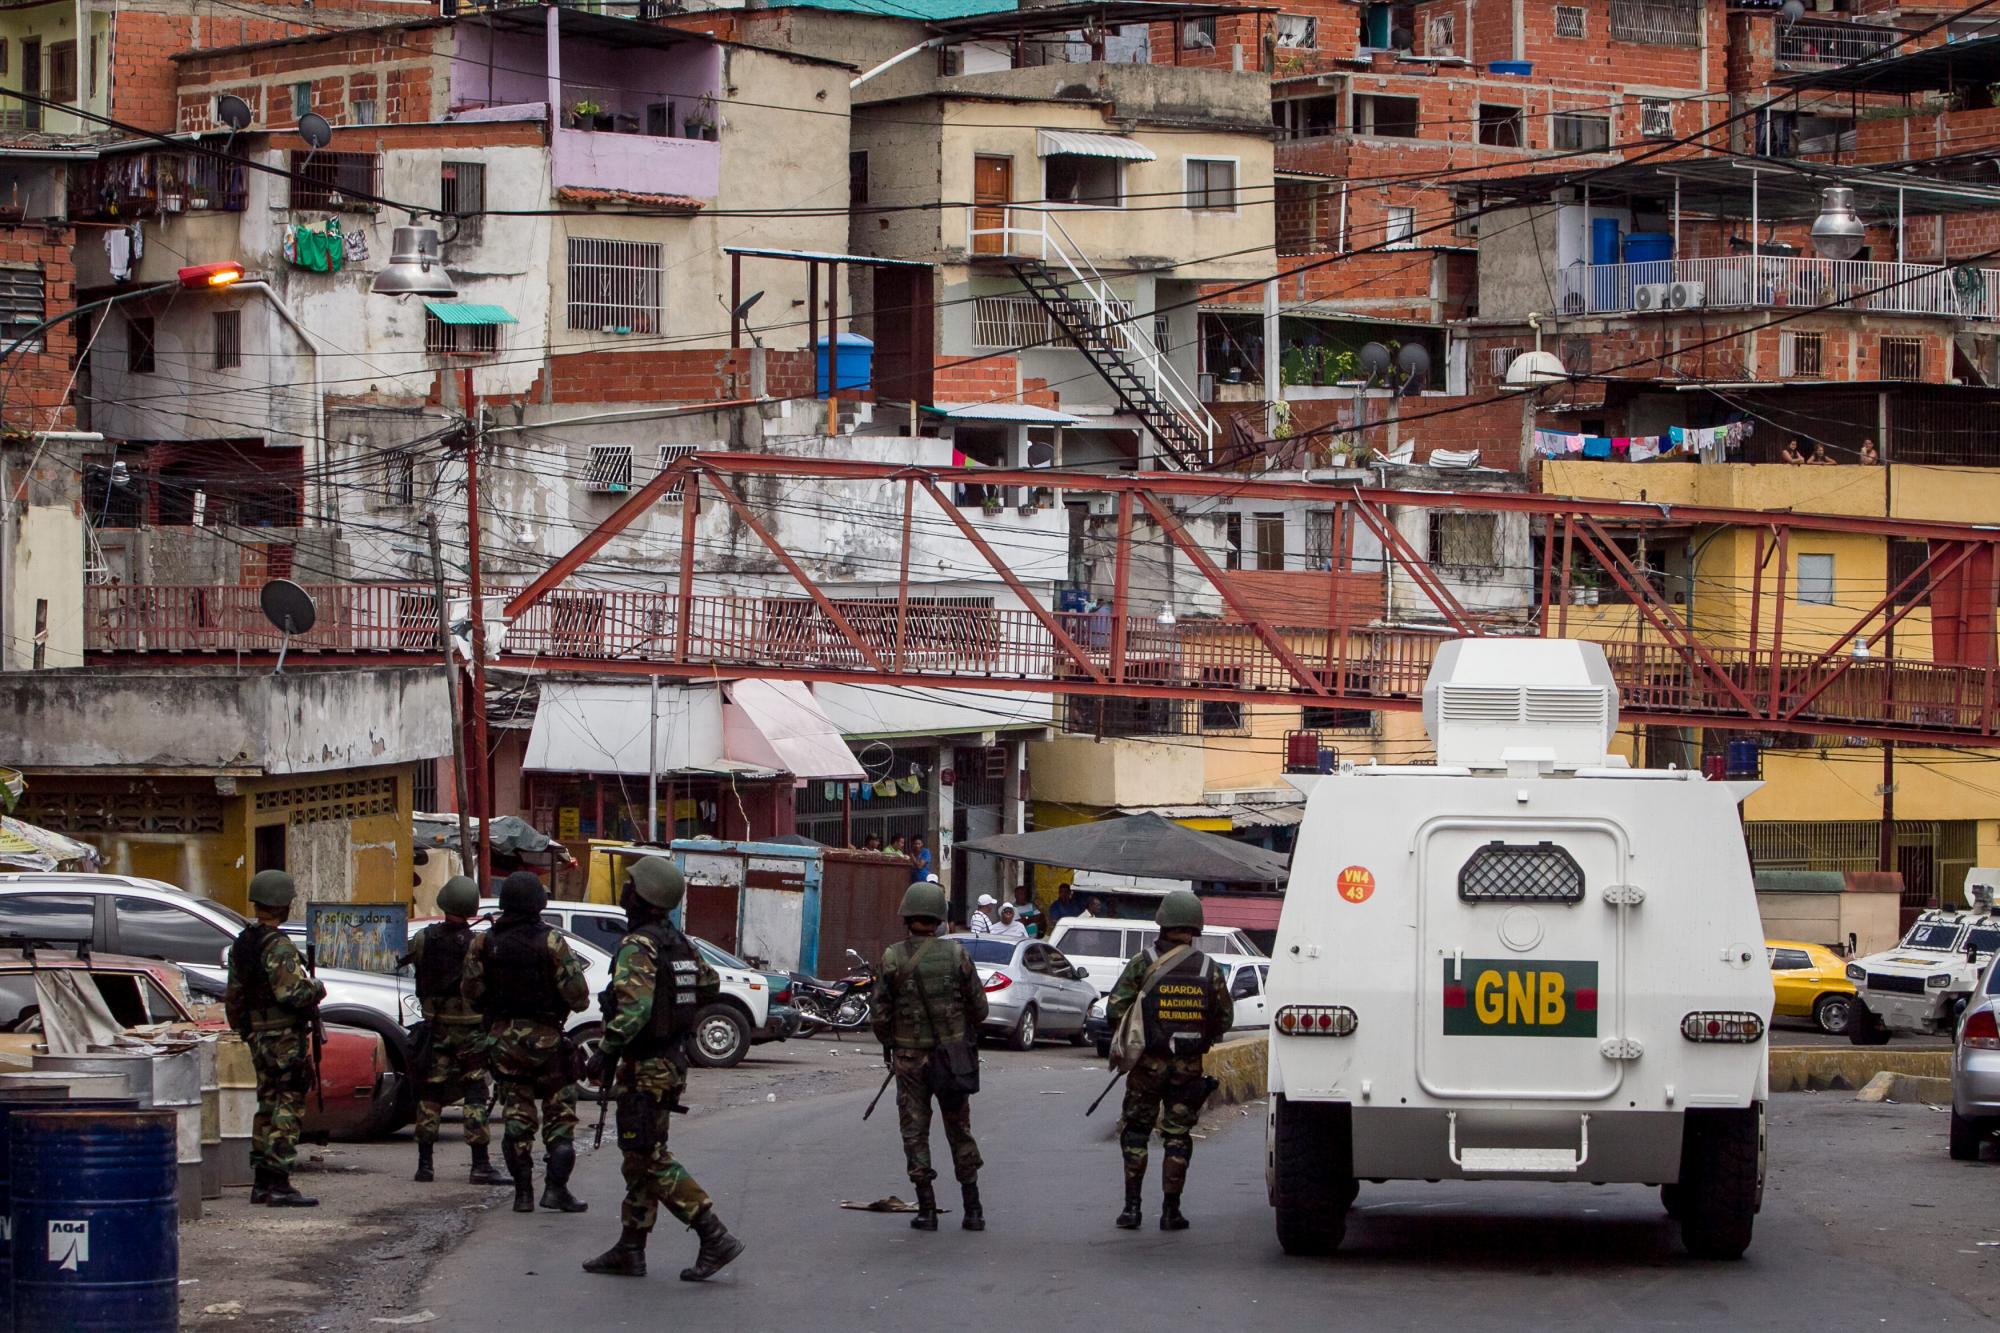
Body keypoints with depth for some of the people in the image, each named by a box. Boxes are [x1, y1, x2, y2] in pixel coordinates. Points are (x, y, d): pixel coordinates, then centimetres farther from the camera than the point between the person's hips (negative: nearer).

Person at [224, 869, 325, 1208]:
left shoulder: (242, 945, 11)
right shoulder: (278, 947, -17)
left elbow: (233, 995, 17)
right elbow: (292, 994, -25)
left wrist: (244, 1031, 26)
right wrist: (317, 988, -6)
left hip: (258, 1037, 9)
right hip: (286, 1038, -9)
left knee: (268, 1107, 15)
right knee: (288, 1108, -6)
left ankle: (261, 1183, 18)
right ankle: (279, 1185, -9)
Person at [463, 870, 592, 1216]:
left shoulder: (483, 943, -1)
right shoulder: (551, 942, -12)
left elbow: (471, 994, 3)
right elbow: (577, 993, -13)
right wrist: (579, 1002, 9)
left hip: (503, 1039, 3)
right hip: (545, 1038, -3)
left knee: (516, 1115, 9)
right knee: (559, 1113, 6)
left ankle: (523, 1193, 6)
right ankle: (556, 1187, -3)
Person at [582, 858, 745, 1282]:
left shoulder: (637, 947, -19)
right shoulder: (677, 941, 9)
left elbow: (633, 1009, -30)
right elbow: (709, 983, 22)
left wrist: (605, 1053, -26)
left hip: (645, 1067, -10)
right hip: (673, 1060, 10)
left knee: (649, 1160, -7)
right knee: (639, 1157, 14)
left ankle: (715, 1238, -12)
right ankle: (630, 1251, 18)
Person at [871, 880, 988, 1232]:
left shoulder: (892, 958, -8)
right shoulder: (956, 954, -6)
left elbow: (881, 1014, -5)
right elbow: (979, 1008, 0)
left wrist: (887, 1045, 13)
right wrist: (968, 1034, 20)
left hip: (910, 1057, -1)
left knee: (915, 1133, 7)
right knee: (960, 1130, 11)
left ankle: (927, 1210, 3)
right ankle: (973, 1211, 11)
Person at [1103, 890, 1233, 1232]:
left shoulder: (1143, 963, -6)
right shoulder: (1208, 968, 0)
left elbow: (1115, 1008, -6)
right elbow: (1225, 1017, 5)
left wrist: (1125, 1040, 12)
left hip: (1148, 1063, -1)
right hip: (1189, 1066, 1)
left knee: (1134, 1131, 10)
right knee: (1177, 1136, 8)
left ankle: (1131, 1206, 6)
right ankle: (1170, 1210, 6)